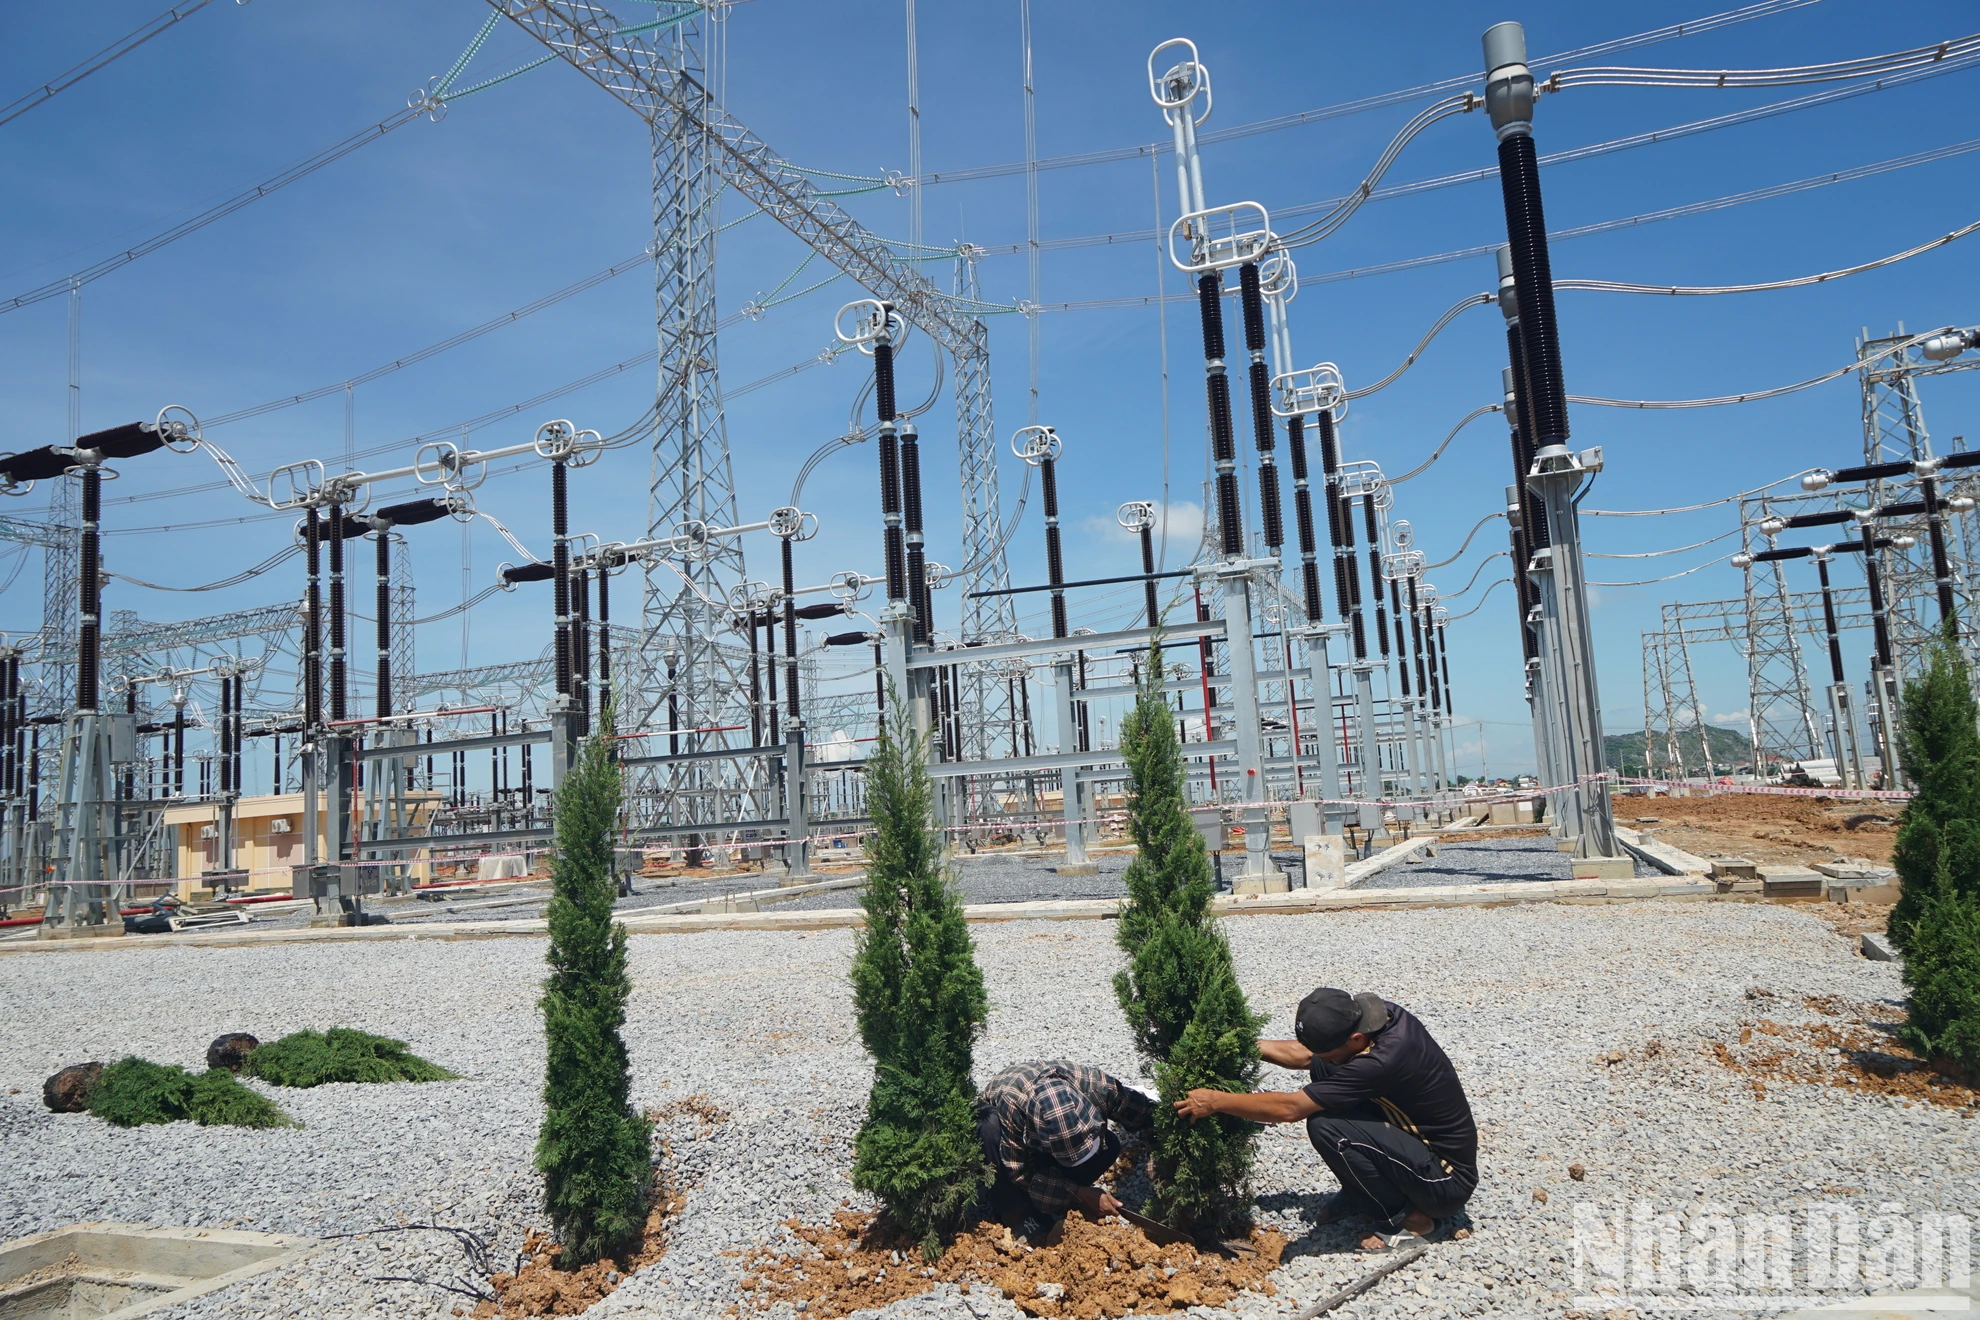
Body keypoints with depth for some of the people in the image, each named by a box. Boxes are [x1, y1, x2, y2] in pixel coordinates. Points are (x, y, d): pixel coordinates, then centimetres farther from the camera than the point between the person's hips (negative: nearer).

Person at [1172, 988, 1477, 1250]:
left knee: (1326, 1126, -26)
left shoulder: (1384, 1060, -34)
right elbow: (1303, 1054, 5)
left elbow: (1289, 1108, -31)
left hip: (1448, 1179, -9)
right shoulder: (1378, 1014, -10)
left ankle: (1408, 1218, -5)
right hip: (1418, 1140, 9)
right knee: (1324, 1072, -2)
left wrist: (1215, 1101, -24)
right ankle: (1361, 1195, 12)